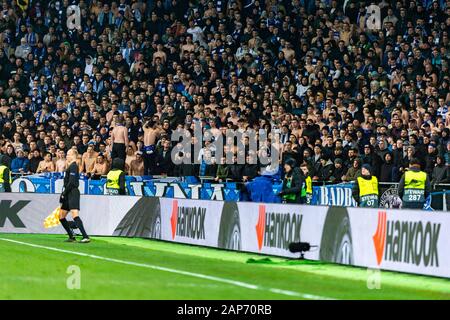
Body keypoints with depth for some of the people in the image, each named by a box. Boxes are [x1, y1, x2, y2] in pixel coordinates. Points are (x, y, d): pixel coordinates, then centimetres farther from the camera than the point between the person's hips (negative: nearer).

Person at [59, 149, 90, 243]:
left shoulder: (73, 166, -11)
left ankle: (86, 237, -26)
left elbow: (71, 182, -18)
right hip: (69, 194, 11)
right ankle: (71, 237, 17)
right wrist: (64, 194, 14)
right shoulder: (71, 166, 18)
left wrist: (64, 193, -12)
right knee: (61, 216, 13)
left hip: (73, 193, -11)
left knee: (74, 214, -20)